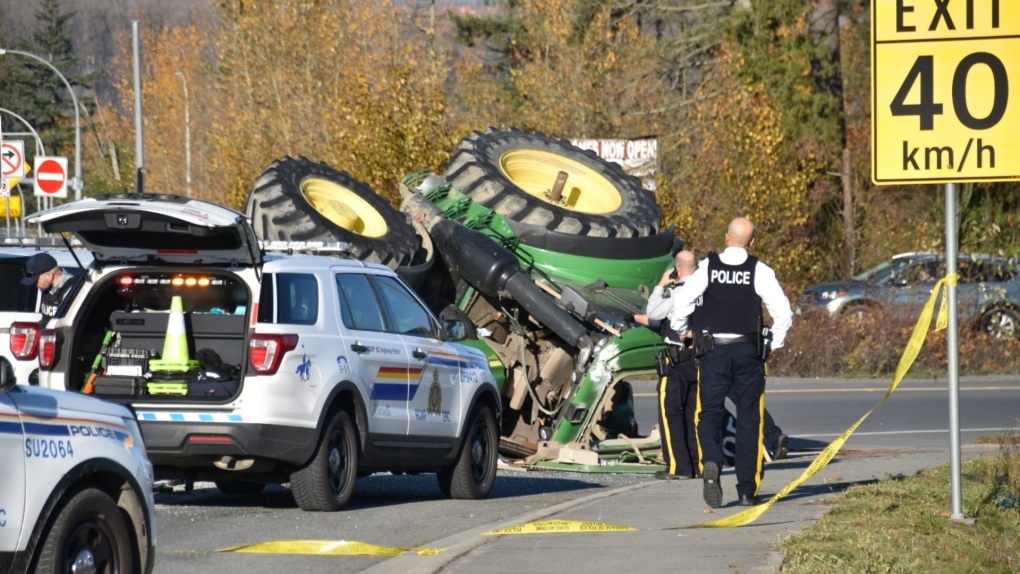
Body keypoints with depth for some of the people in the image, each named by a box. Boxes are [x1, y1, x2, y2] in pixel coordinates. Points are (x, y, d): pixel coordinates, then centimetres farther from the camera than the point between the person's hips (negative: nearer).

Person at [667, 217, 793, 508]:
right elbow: (783, 312, -7)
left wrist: (683, 334, 11)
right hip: (748, 352, 0)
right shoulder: (760, 271, -3)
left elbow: (680, 304, -7)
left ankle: (711, 463, -25)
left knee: (710, 414, 6)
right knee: (748, 419, 8)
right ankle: (747, 490, 8)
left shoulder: (707, 268, -2)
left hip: (712, 351, 0)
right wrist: (774, 344, 9)